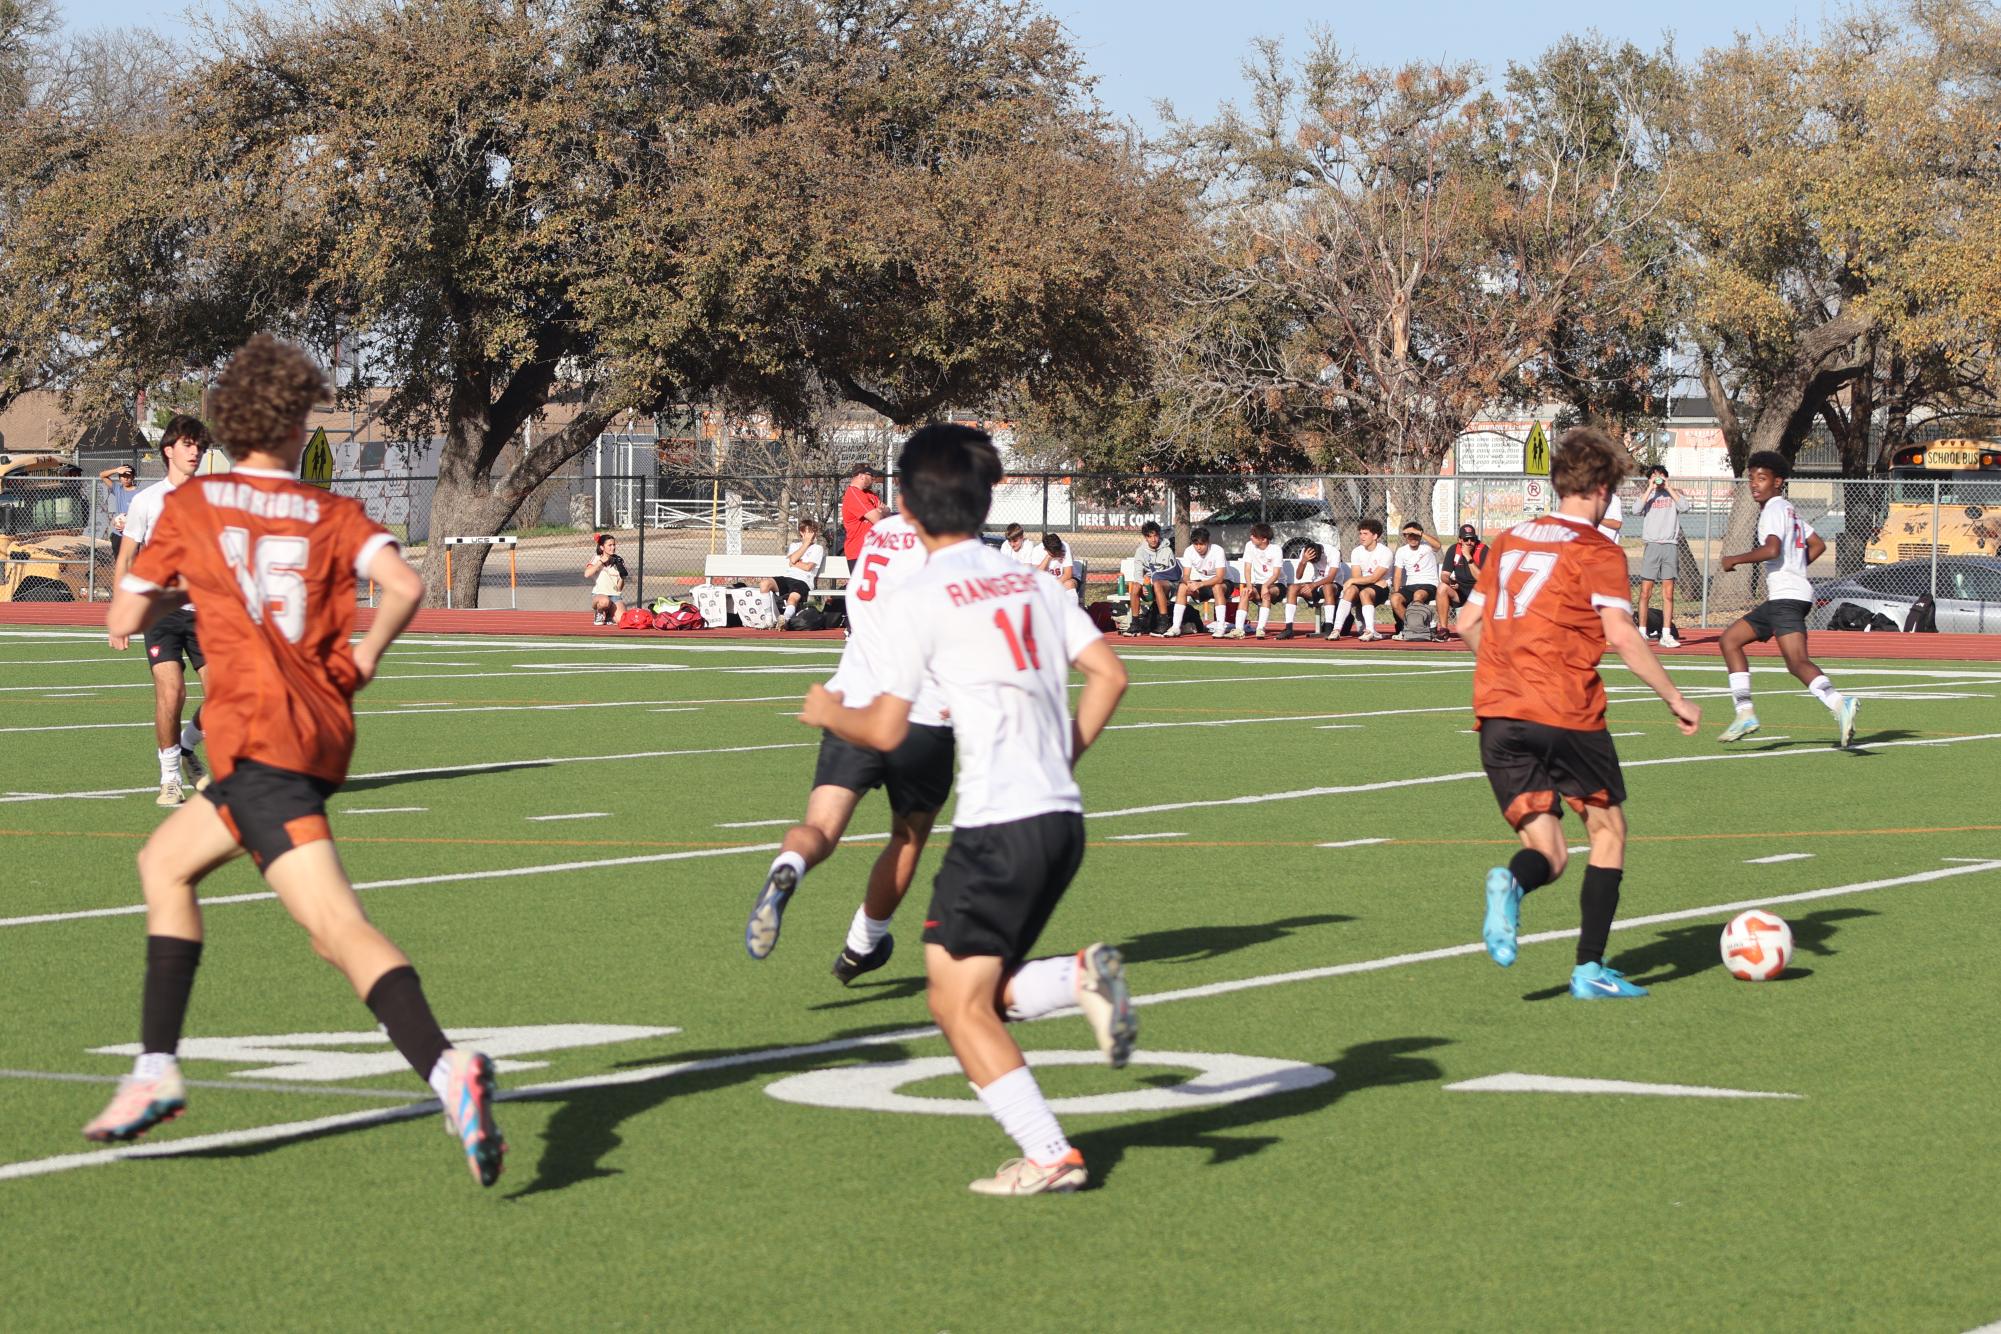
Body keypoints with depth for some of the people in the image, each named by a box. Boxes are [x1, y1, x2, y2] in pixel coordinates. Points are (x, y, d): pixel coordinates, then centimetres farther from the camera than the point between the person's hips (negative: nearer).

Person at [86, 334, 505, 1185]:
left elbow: (123, 620, 12)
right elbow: (404, 585, -7)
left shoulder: (189, 509, 8)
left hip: (257, 736, -5)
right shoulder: (333, 515, 12)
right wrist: (368, 650, 10)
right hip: (324, 731, 5)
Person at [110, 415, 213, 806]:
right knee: (171, 693, -15)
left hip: (205, 611, 3)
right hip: (162, 610, -3)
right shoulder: (146, 501, 2)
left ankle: (186, 748, 25)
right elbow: (125, 561, 5)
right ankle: (169, 778, 1)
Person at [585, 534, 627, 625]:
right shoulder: (596, 559, 1)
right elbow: (587, 574, -21)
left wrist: (622, 577, -10)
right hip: (598, 595, -3)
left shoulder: (618, 561, 10)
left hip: (614, 597, 3)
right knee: (605, 601, -41)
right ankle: (598, 614, -3)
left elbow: (619, 588, 9)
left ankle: (608, 616, 13)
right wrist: (601, 562, -15)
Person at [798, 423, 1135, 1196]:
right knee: (980, 992, 18)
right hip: (1062, 815, 7)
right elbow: (1108, 675, 8)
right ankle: (1080, 977, -7)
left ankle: (1049, 1155, -7)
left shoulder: (922, 599, -6)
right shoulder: (1031, 583, 14)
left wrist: (830, 714, 14)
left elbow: (885, 729, -5)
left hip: (998, 821, -7)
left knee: (958, 1002, 2)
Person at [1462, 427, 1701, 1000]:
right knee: (1608, 829, 15)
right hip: (1567, 715, -5)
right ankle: (1590, 969, 7)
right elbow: (1620, 635, -14)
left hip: (1497, 715, 5)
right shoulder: (1598, 551, -2)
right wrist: (1675, 699, -7)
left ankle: (1511, 883, -28)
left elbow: (1467, 623, 19)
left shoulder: (1510, 540, 16)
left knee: (1549, 854, 8)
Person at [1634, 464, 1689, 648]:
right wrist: (1650, 489, -3)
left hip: (1670, 546, 0)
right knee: (1645, 592, -3)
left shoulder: (1674, 494, 13)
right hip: (1652, 545, 0)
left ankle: (1666, 635, -2)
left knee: (1668, 593, -2)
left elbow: (1684, 507, -6)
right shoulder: (1647, 495, 14)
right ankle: (1642, 633, 3)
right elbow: (1637, 509, -5)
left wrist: (1669, 488, -3)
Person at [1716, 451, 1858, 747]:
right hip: (1781, 597, 10)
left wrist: (1734, 560, -10)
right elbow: (1818, 545, 29)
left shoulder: (1774, 509, -7)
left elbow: (1771, 549, -22)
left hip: (1788, 596, -10)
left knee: (1797, 662, -19)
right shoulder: (1788, 510, 22)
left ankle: (1839, 704, -35)